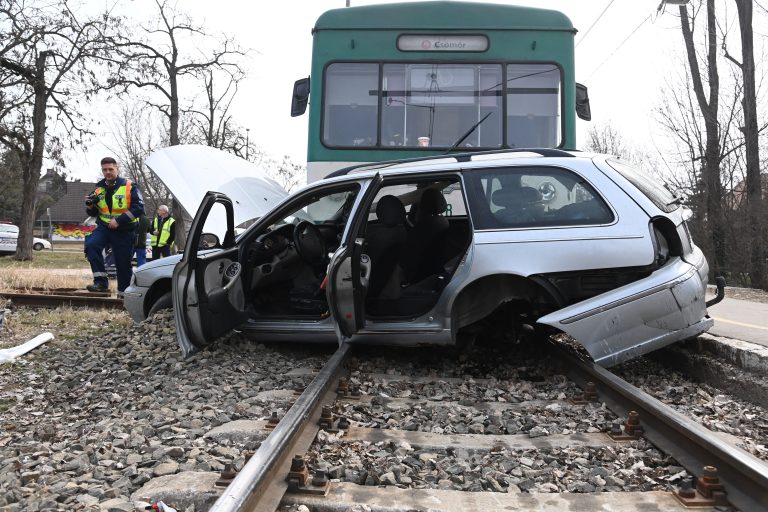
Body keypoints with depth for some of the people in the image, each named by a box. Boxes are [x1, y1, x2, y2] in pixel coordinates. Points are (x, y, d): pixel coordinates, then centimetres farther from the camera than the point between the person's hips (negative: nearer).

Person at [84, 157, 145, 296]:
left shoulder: (129, 186, -5)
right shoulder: (99, 188, 10)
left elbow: (139, 208, -14)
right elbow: (93, 213, 19)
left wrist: (119, 220, -21)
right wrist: (90, 205, -5)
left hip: (124, 231, -3)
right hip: (104, 227, 3)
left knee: (123, 263, 2)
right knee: (91, 244, -26)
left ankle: (123, 293, 18)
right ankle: (101, 281, -25)